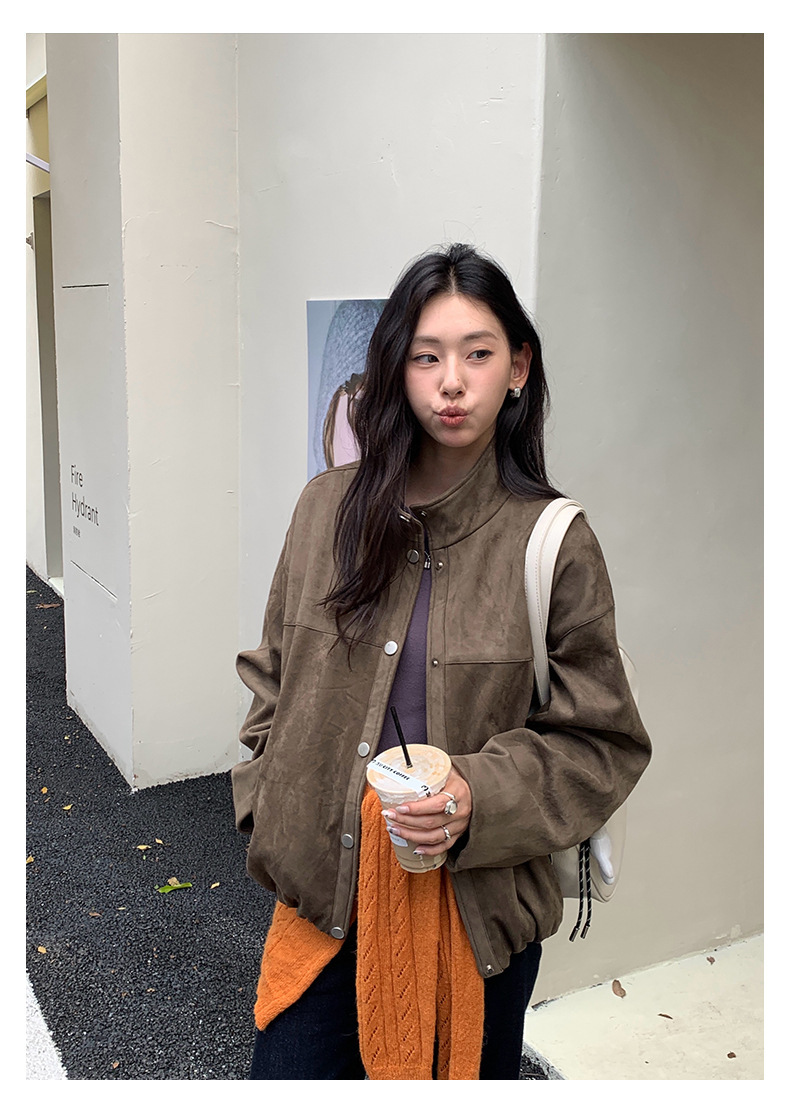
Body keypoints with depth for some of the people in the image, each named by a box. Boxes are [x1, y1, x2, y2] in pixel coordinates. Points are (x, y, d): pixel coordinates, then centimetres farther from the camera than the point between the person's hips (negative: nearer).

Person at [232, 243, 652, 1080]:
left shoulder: (553, 541, -11)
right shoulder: (330, 507, -1)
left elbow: (602, 743, -6)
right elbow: (273, 674, 10)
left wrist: (478, 799, -20)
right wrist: (265, 805, 4)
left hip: (479, 904, -2)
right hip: (325, 888, 3)